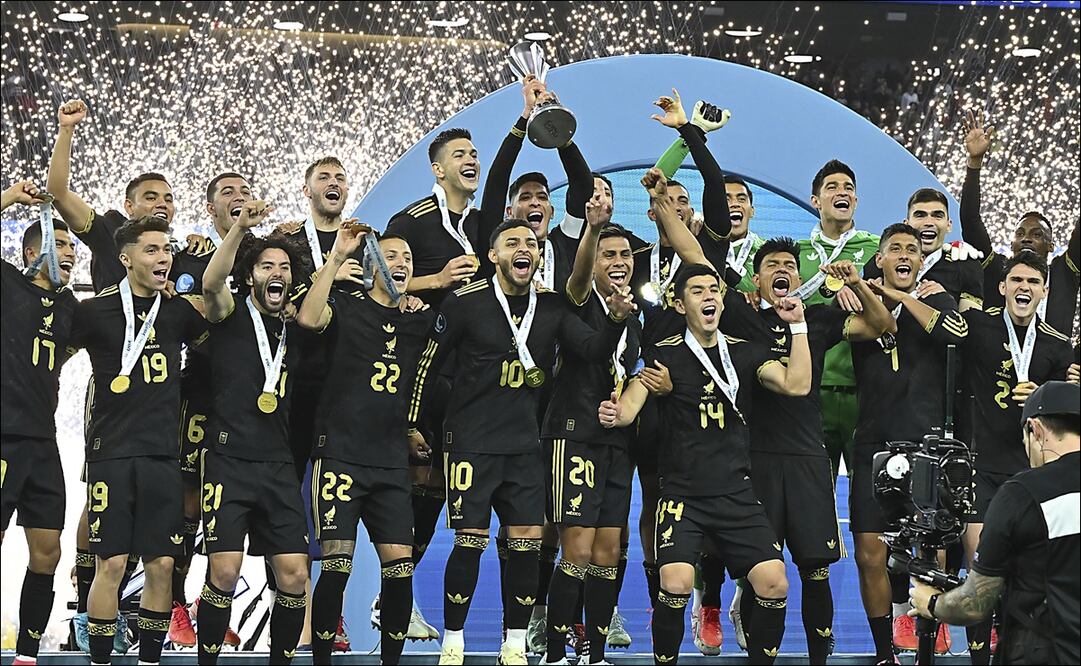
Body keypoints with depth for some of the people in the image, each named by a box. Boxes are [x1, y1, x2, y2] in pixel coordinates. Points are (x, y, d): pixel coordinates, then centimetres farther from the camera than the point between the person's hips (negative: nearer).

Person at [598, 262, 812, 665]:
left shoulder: (745, 352, 8)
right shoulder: (665, 355, 0)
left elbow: (797, 385, -4)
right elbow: (631, 405, -10)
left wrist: (798, 326, -9)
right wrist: (614, 414, -33)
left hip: (737, 494, 3)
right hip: (682, 492, -3)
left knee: (775, 586, -11)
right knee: (675, 586, -23)